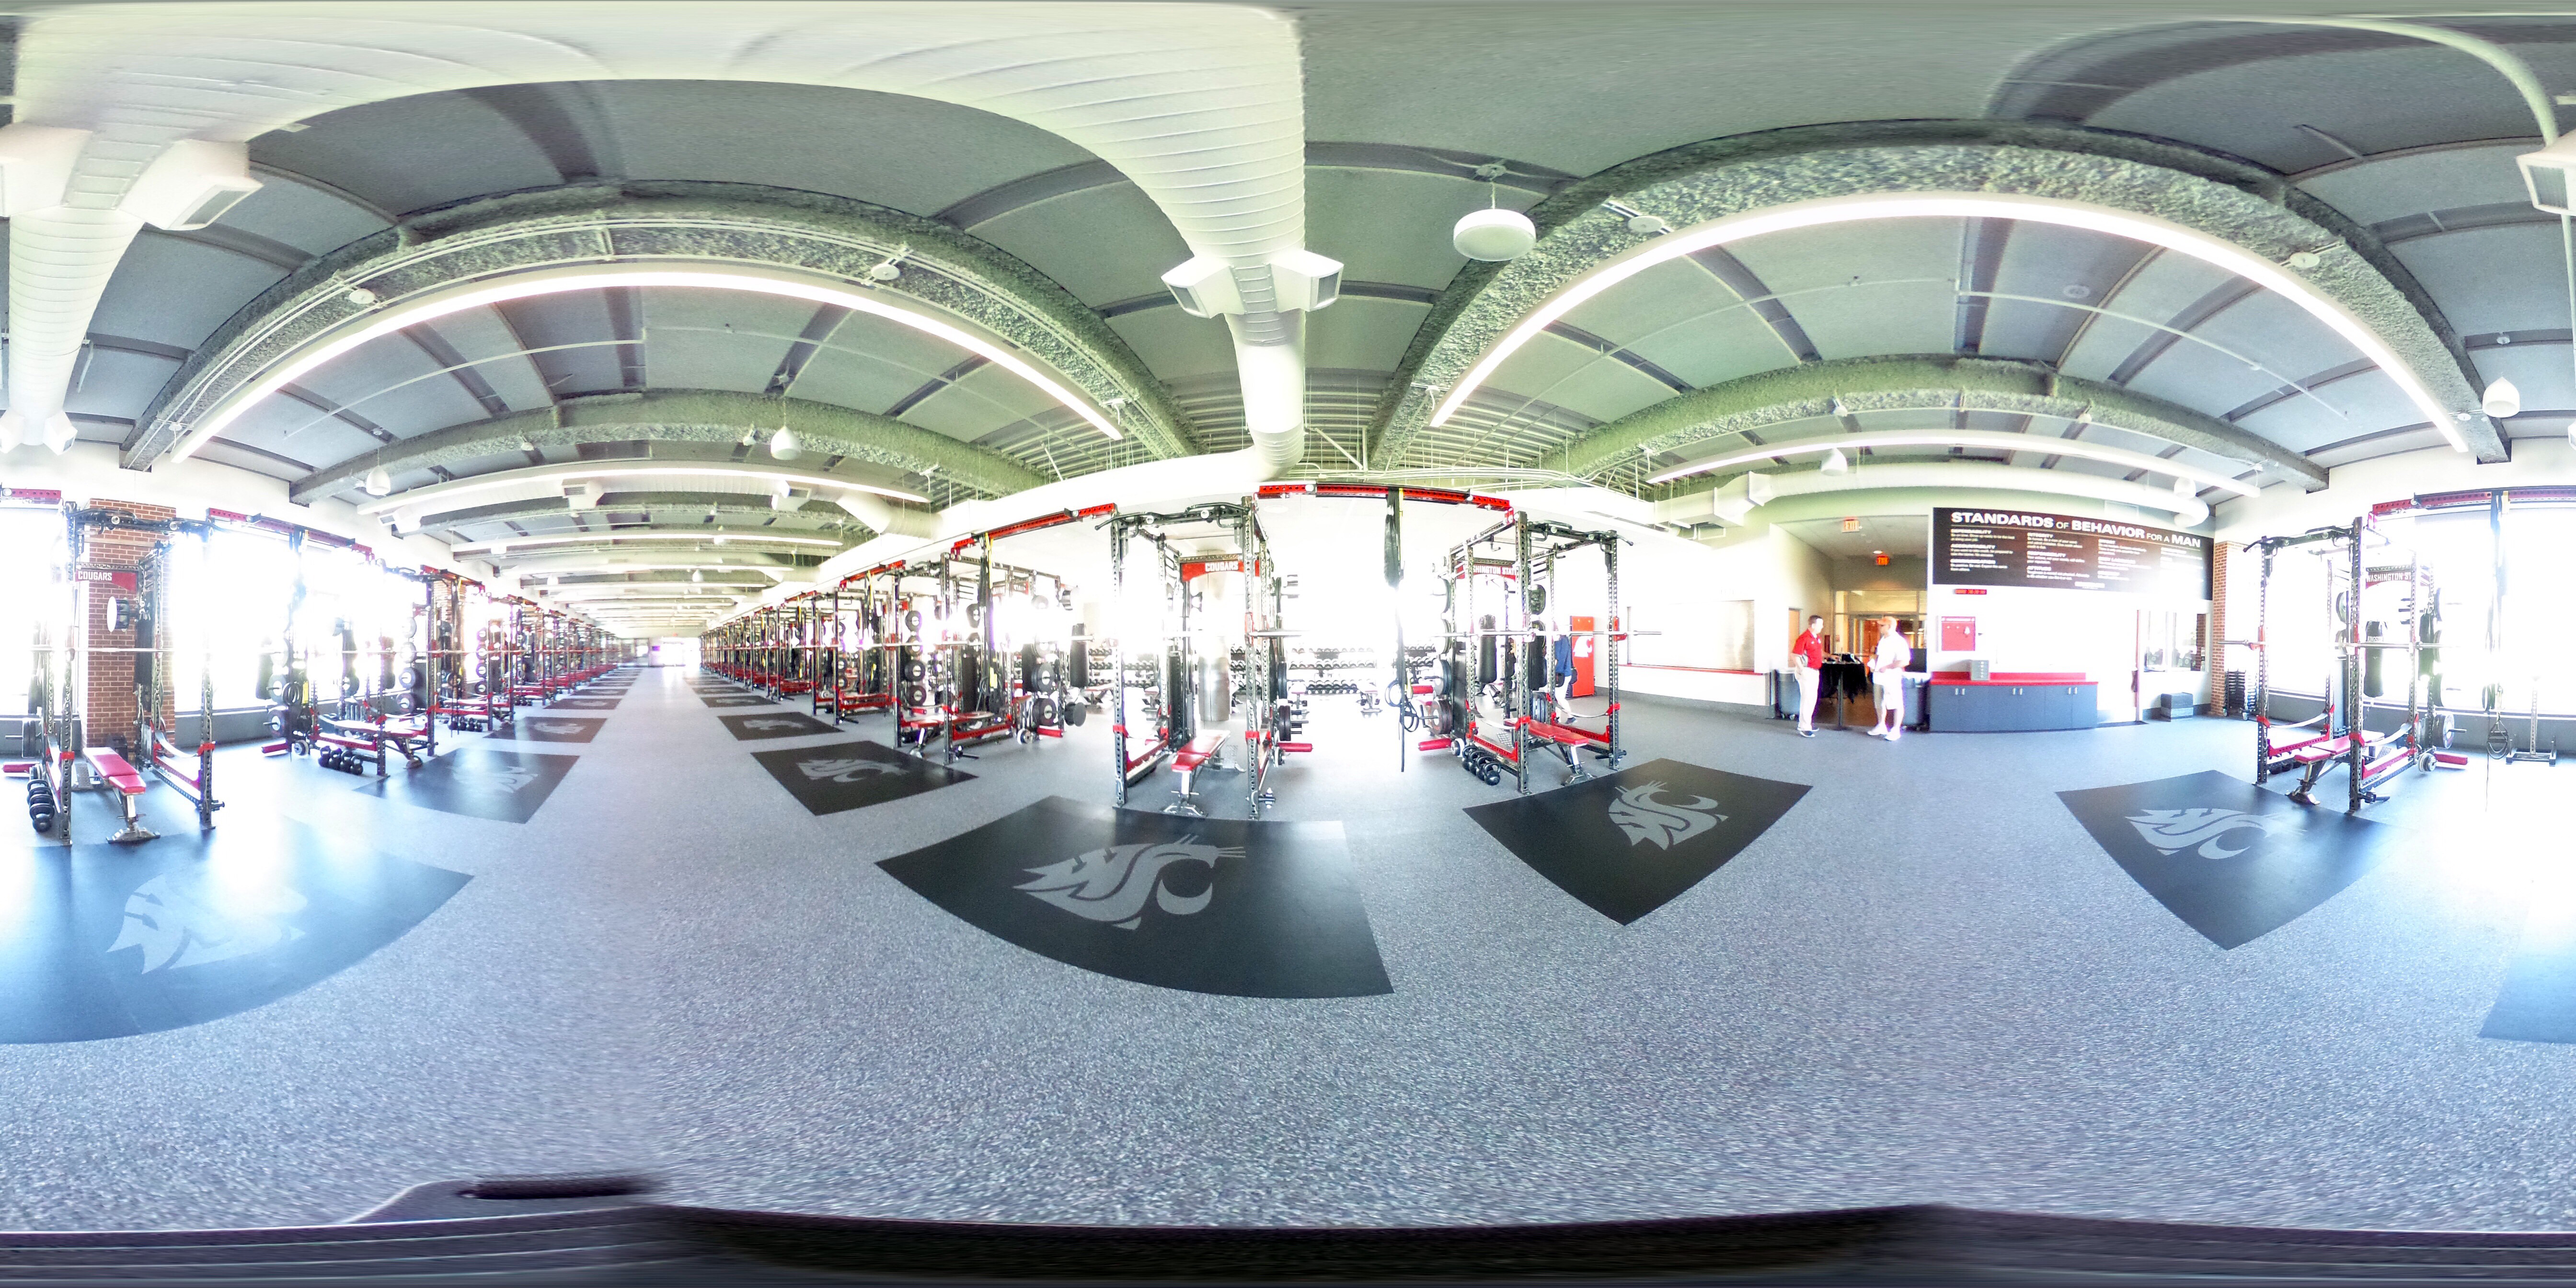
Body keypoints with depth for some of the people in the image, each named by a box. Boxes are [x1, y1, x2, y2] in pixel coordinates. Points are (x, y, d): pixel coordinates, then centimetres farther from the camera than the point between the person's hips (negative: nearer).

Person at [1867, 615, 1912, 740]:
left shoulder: (1899, 642, -15)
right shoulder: (1883, 640, 13)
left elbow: (1905, 662, -22)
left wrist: (1887, 667, -22)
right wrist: (1873, 658, 8)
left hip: (1892, 678, -9)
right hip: (1879, 677, 9)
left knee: (1896, 704, 0)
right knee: (1880, 703, 18)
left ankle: (1896, 730, 5)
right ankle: (1882, 726, 31)